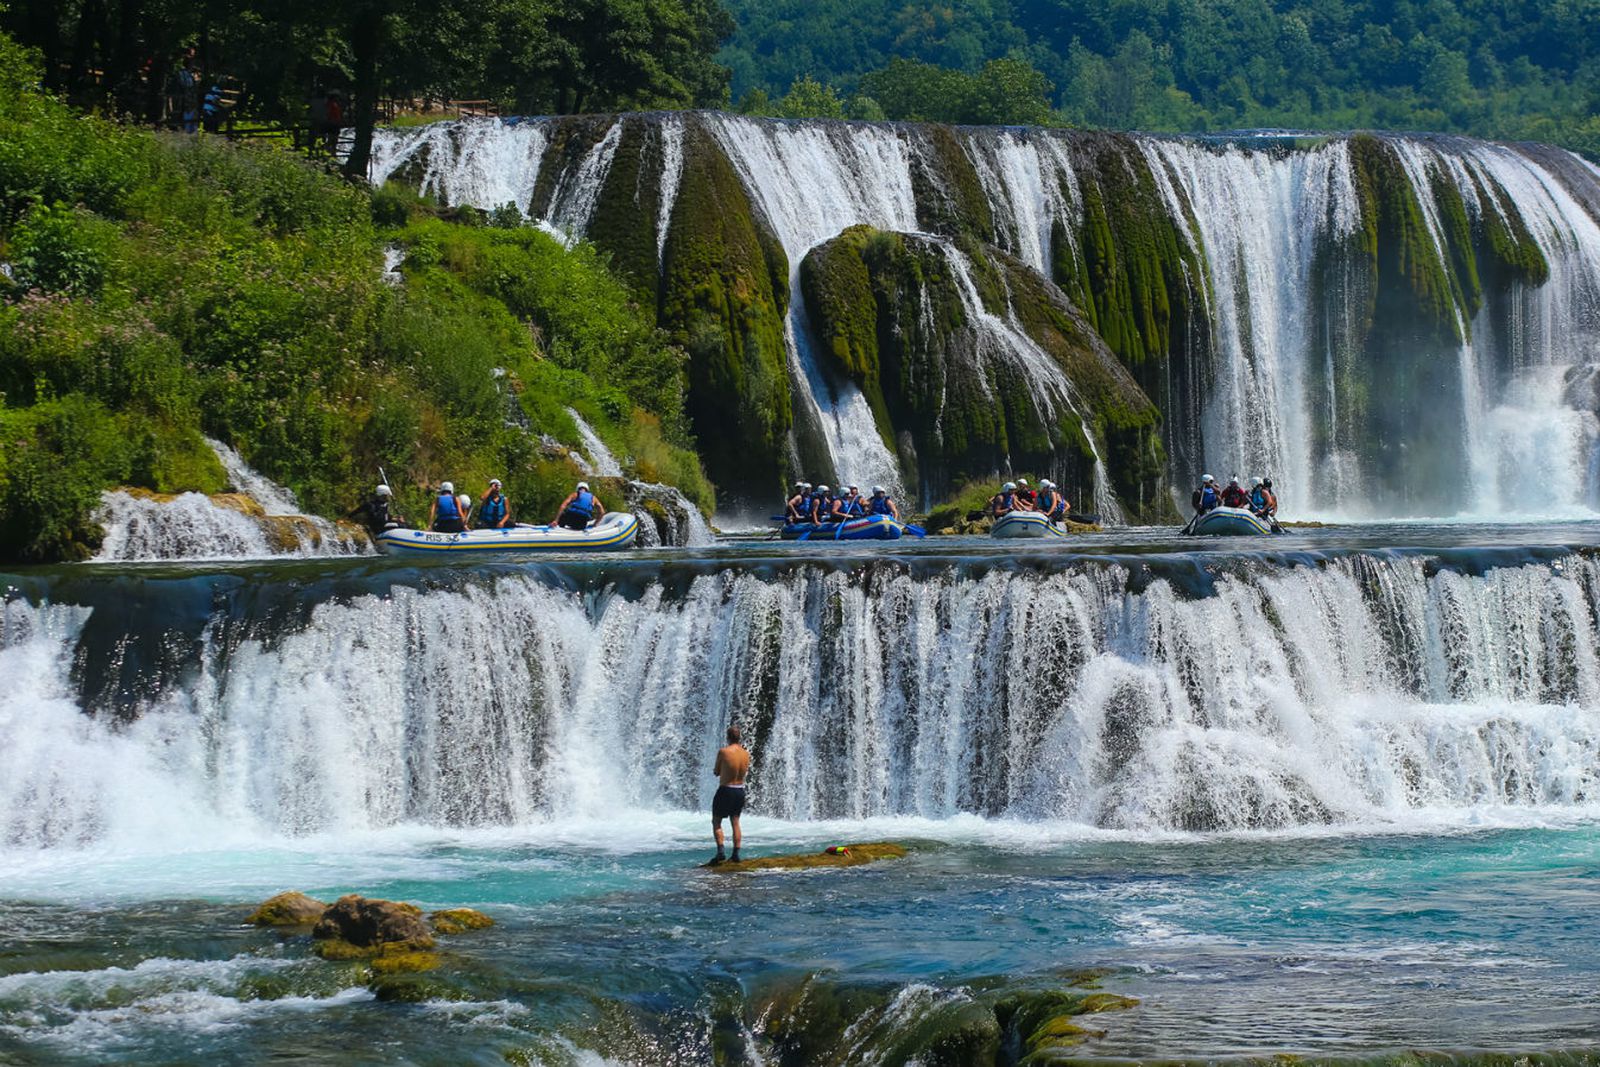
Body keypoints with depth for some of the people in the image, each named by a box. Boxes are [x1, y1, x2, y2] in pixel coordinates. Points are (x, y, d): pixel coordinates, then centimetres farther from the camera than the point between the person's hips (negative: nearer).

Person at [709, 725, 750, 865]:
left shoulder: (723, 751, -15)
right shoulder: (746, 754, 0)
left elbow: (716, 772, -6)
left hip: (725, 790, -5)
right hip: (740, 791, 5)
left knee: (716, 822, 4)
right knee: (735, 822, 15)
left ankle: (720, 853, -10)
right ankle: (736, 854, 12)